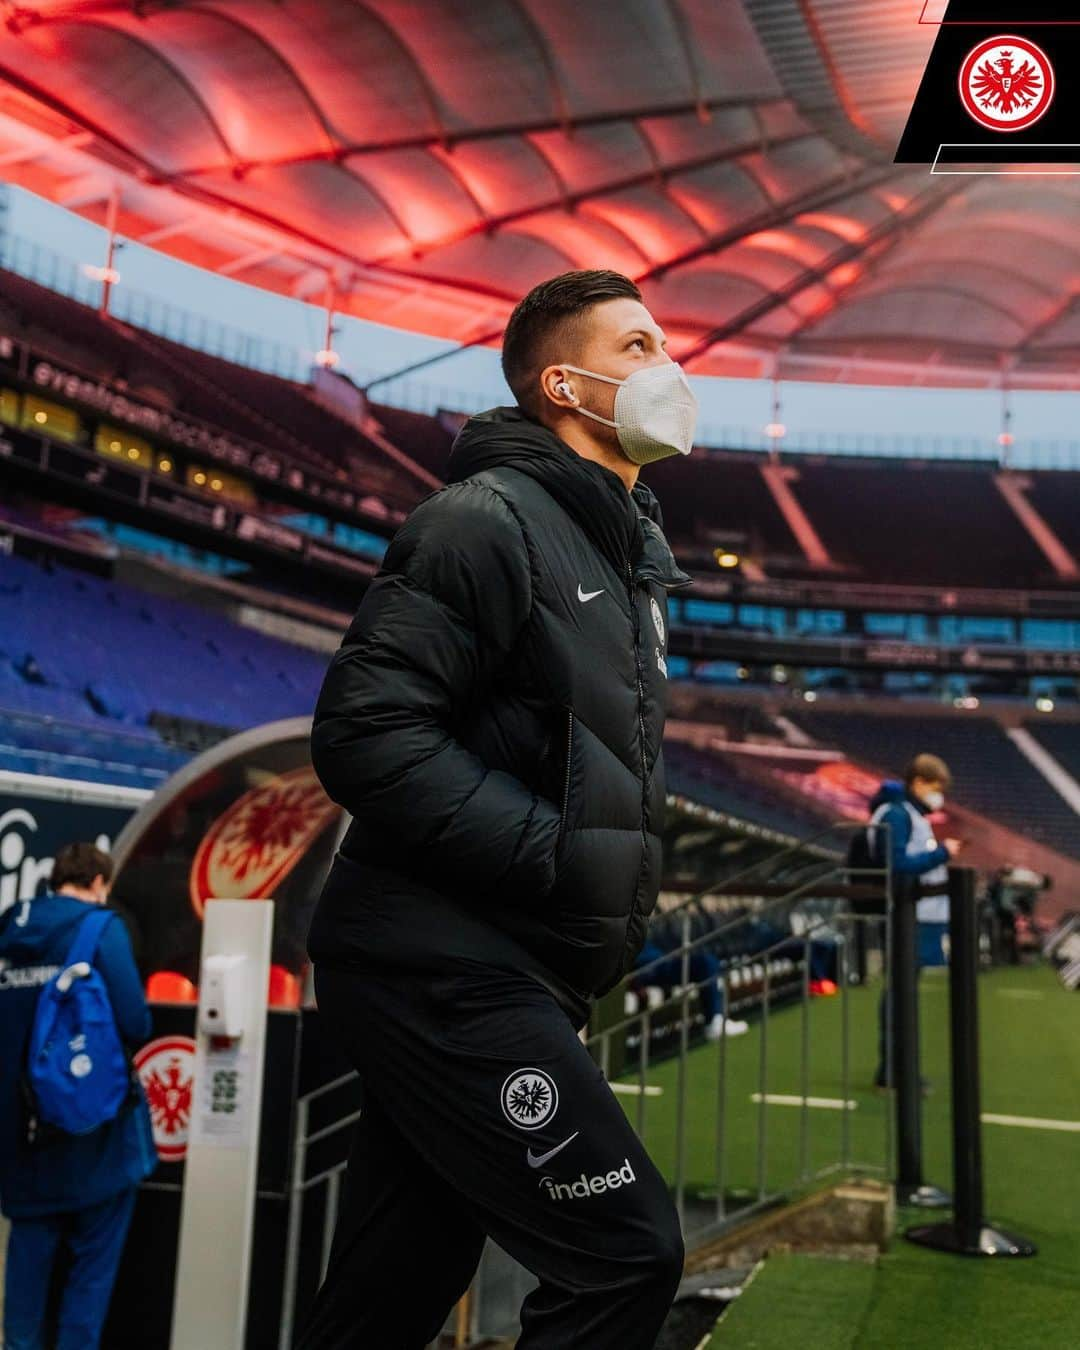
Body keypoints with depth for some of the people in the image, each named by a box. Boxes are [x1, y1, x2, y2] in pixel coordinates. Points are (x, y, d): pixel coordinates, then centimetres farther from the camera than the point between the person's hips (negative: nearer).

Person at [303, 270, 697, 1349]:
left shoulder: (628, 552, 19)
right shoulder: (487, 518, -11)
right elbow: (364, 732, -20)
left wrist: (629, 884, 12)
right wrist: (556, 854, -21)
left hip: (510, 980, 9)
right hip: (444, 965, -9)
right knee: (626, 1254, -9)